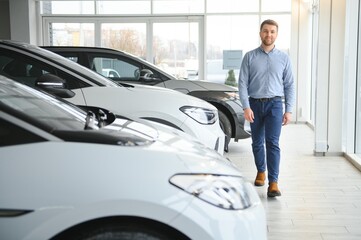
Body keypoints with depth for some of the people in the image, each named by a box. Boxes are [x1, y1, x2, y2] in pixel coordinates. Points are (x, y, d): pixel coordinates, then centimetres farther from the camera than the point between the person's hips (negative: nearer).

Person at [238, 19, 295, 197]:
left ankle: (273, 182, -11)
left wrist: (288, 110, -2)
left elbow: (289, 85, 5)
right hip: (255, 104, 1)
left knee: (273, 143, -10)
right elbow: (242, 83, -1)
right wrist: (246, 107, -11)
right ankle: (261, 171, 34)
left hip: (274, 104, -1)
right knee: (257, 143, 12)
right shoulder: (250, 57, 3)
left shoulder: (283, 58, 5)